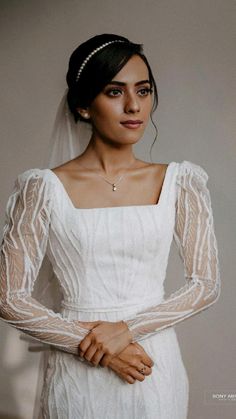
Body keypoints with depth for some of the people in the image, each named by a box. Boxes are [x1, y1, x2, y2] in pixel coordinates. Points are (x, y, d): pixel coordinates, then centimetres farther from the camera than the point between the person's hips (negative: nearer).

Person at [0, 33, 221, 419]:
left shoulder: (178, 182, 0)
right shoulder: (44, 188, -7)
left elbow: (206, 285, -1)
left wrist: (129, 327, -14)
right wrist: (92, 347, -14)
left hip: (156, 367, 2)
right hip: (78, 375, -1)